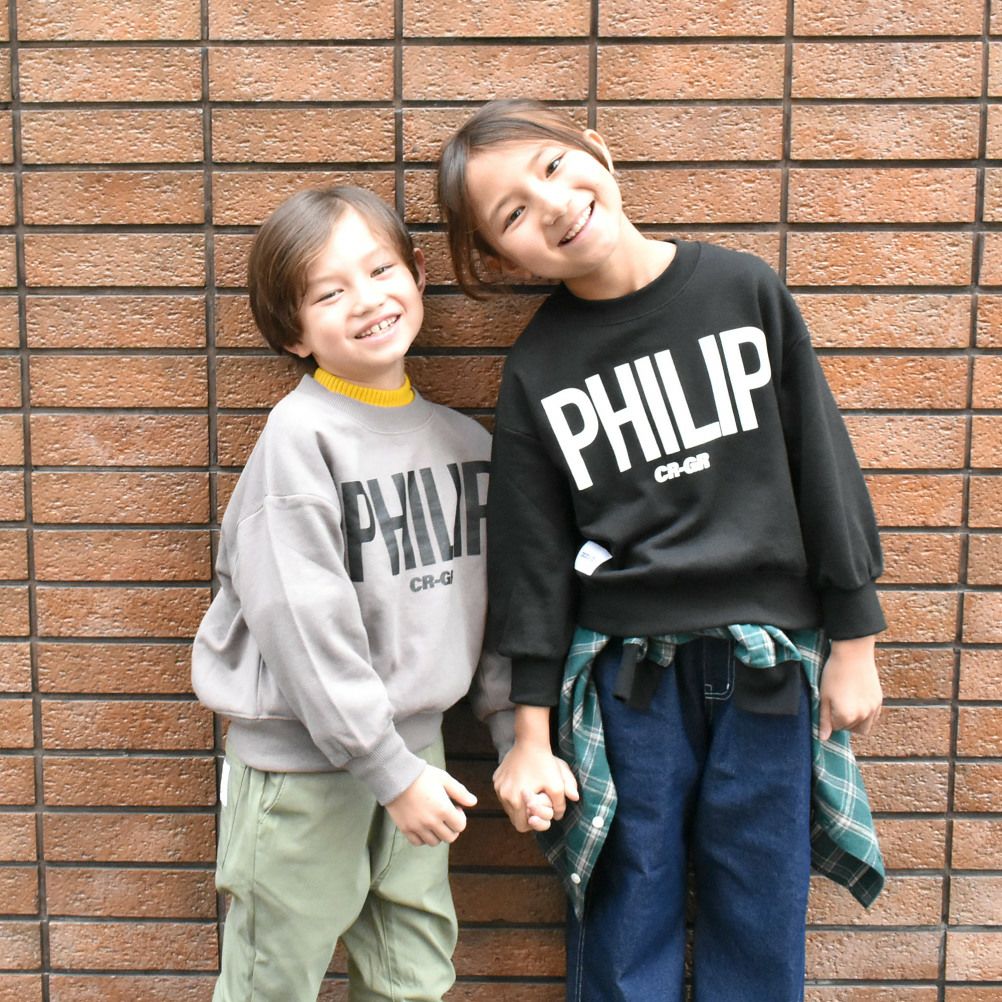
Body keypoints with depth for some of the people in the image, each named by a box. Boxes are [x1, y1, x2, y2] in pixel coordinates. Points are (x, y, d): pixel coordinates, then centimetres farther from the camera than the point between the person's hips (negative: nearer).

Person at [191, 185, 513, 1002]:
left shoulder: (464, 438, 3)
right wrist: (389, 771, -17)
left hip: (415, 746, 5)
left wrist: (518, 730, 8)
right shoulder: (300, 434, -16)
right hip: (301, 758, -5)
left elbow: (486, 596, 9)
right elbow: (304, 621, -20)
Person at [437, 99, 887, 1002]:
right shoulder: (538, 370, -3)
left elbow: (823, 464, 2)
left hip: (769, 664, 1)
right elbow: (533, 561, 0)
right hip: (624, 676, 0)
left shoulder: (746, 288, -2)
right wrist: (532, 738, 1)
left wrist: (852, 642, 2)